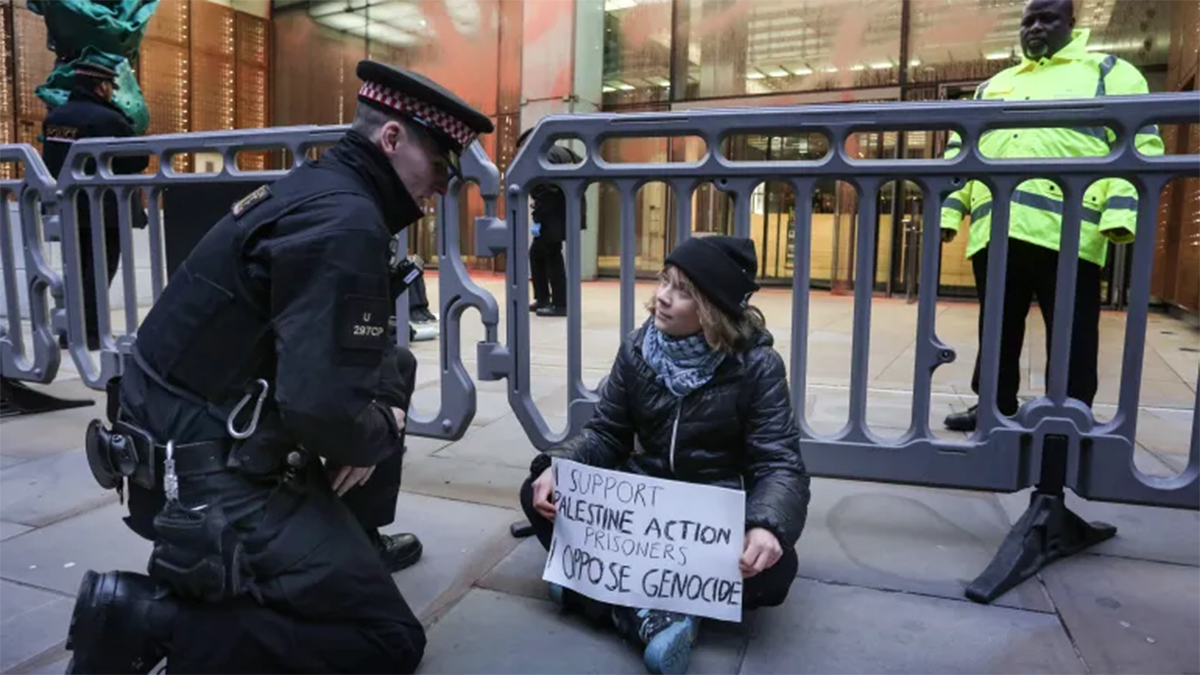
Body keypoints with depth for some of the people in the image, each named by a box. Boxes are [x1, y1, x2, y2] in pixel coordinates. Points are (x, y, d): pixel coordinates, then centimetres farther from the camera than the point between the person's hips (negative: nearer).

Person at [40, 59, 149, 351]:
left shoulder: (53, 117, 7)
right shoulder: (108, 119, -16)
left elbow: (51, 161, 15)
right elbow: (139, 160, -11)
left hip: (68, 209, 7)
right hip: (103, 210, -7)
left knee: (77, 269, 17)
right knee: (99, 270, 0)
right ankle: (89, 332, -1)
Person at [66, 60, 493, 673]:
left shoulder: (318, 188, 8)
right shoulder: (343, 220, -22)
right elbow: (324, 406, -31)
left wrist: (384, 407, 1)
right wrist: (378, 435, -10)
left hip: (207, 444, 10)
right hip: (212, 482, -10)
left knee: (394, 371, 19)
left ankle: (354, 541, 28)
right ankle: (147, 619, -6)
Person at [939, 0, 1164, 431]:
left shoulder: (1108, 73, 14)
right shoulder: (992, 87, 28)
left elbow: (1140, 144, 2)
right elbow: (960, 151, 23)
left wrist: (1122, 210, -13)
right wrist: (948, 208, 9)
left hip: (1066, 230, -4)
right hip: (994, 231, 4)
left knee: (1069, 336, 0)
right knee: (997, 329, 9)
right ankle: (996, 406, 20)